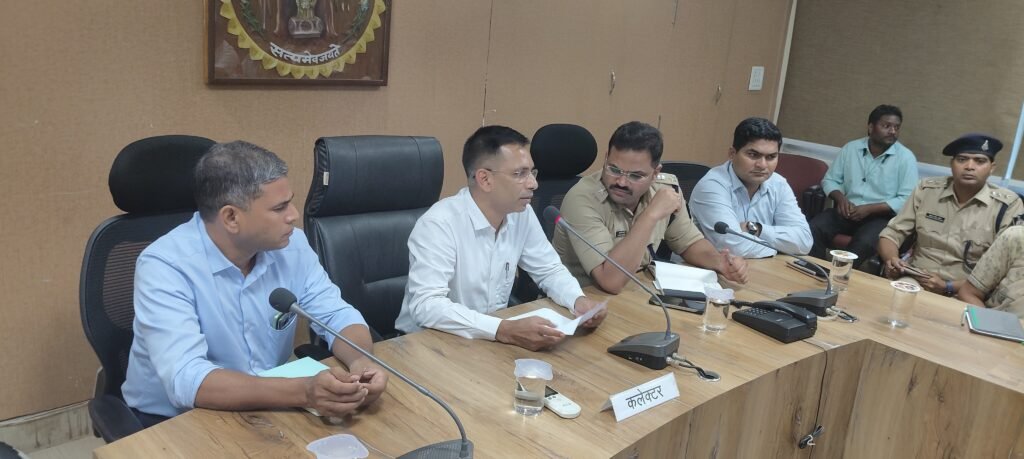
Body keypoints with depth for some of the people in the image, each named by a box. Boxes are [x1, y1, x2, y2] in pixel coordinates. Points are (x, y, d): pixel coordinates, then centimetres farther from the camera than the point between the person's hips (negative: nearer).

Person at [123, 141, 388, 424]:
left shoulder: (291, 244, -6)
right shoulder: (164, 266, -22)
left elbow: (337, 314, -3)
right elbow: (187, 382, -32)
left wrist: (360, 362, -26)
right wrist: (304, 392, -44)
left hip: (266, 408, 5)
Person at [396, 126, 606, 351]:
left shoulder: (522, 214, -3)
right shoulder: (439, 224, -23)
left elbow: (550, 270, 9)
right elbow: (426, 306, -32)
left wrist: (579, 300, -12)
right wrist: (504, 330, -40)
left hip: (493, 340, 6)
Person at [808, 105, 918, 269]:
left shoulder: (906, 157, -2)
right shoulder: (850, 148, 8)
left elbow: (907, 200, -8)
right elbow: (829, 180, 12)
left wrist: (869, 209, -18)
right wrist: (840, 198, -10)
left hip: (881, 216, -3)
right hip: (848, 211, 3)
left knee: (864, 243, -35)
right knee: (814, 228, -25)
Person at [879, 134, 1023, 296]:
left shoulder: (1008, 206, -4)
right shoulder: (926, 189, 5)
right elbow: (892, 234, 8)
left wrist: (948, 288, -17)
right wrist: (891, 260, -14)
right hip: (913, 282, 2)